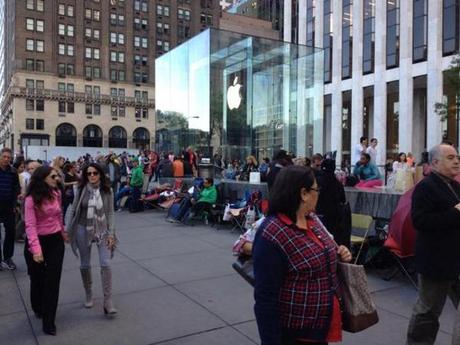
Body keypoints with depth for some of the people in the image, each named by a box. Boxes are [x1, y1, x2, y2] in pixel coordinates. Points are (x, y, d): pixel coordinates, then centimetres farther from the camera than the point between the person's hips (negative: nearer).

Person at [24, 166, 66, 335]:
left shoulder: (56, 193, -1)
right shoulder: (32, 199, -18)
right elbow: (30, 225, -23)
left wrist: (63, 232, 24)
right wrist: (36, 249, -32)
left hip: (56, 241, 4)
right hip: (37, 241, -4)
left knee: (53, 280, 3)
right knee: (38, 279, 15)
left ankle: (49, 322, 14)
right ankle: (38, 309, 44)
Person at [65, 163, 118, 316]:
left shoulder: (107, 191, -7)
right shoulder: (81, 190, -7)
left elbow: (110, 213, -3)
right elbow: (73, 210, 0)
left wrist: (111, 233, -7)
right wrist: (67, 229, -2)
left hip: (102, 231, -1)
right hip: (83, 230, 1)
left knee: (106, 264, -8)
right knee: (85, 265, 12)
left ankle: (108, 301, -1)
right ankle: (88, 294, 34)